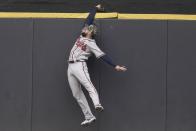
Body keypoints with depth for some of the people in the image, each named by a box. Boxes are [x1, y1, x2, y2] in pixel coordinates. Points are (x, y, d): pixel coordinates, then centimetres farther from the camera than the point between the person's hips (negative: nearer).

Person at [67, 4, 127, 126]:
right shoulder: (82, 36, 15)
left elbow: (103, 56, -10)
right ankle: (89, 117, 0)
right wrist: (96, 9, 30)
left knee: (88, 85, -30)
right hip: (70, 67, 7)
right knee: (77, 94, 1)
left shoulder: (91, 44, -3)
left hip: (79, 65, -7)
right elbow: (89, 20, 22)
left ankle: (97, 104, -53)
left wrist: (115, 66, -18)